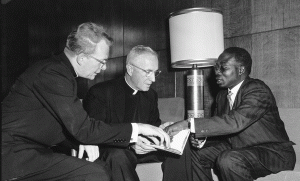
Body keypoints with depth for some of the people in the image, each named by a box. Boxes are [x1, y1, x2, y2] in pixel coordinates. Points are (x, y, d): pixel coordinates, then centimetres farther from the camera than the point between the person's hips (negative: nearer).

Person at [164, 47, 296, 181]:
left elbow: (235, 122, -36)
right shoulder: (222, 95, 6)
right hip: (236, 148, 8)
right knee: (195, 153, -3)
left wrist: (189, 124, -38)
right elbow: (218, 125, 9)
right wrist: (200, 137, -15)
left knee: (227, 159, -33)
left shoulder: (258, 90, -21)